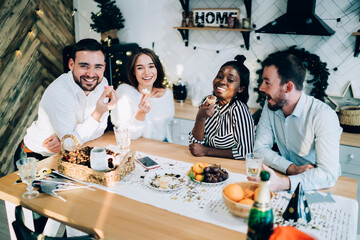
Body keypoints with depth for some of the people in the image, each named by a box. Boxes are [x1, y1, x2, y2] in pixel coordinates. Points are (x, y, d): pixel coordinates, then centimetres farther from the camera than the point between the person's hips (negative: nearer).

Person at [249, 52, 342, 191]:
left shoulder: (323, 115, -21)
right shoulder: (270, 107, -4)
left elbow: (328, 174, -28)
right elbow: (260, 147, -4)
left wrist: (281, 183, -43)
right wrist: (292, 169, -21)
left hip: (317, 186, -5)